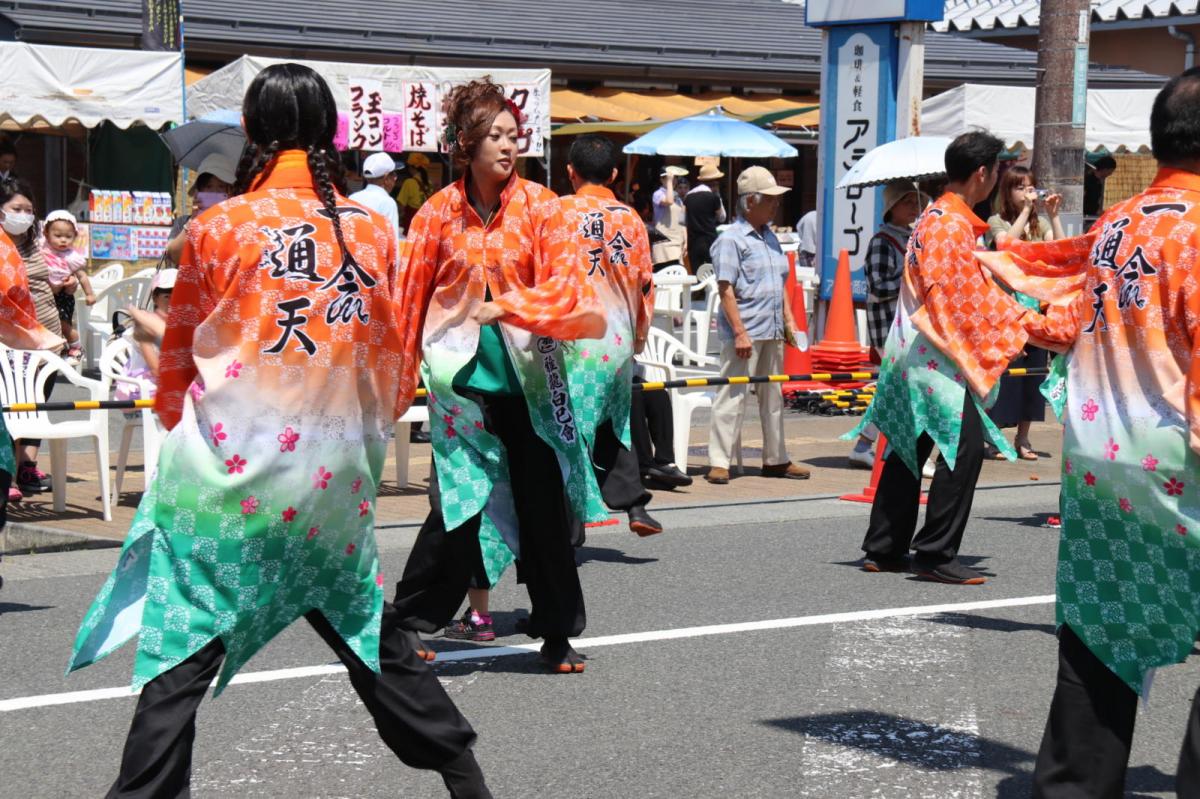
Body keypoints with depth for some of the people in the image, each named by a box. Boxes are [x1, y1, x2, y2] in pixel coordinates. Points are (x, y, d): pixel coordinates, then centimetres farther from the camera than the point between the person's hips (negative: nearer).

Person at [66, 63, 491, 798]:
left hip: (228, 473, -4)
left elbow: (180, 361, 5)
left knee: (181, 655, 0)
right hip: (335, 479, 4)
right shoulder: (372, 227, 2)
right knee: (366, 629, 21)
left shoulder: (218, 228, -5)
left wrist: (178, 418, 25)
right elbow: (395, 361, 9)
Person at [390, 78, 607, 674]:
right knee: (461, 501, -2)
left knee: (544, 506, 5)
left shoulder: (538, 206, -1)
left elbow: (565, 289, -6)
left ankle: (557, 635, 15)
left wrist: (505, 306, -17)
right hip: (462, 378, -1)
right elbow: (410, 300, 3)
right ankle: (409, 619, 14)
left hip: (528, 376, 1)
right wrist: (398, 378, 5)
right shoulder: (439, 213, -2)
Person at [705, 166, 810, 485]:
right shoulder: (730, 240, -9)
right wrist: (740, 332, -20)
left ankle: (775, 459, 24)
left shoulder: (769, 237, 16)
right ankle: (718, 462, -3)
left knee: (773, 396, 14)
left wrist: (789, 321, 17)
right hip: (744, 333, -8)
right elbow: (726, 290, -15)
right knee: (732, 396, -7)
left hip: (772, 332, 8)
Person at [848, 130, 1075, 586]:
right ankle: (935, 553, -8)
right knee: (965, 446, -9)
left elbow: (975, 288, 20)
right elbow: (977, 300, -15)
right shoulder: (954, 225, -15)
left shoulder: (934, 218, 17)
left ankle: (884, 549, 17)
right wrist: (1037, 325, -8)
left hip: (914, 354, 11)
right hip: (938, 357, -11)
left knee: (909, 449, 13)